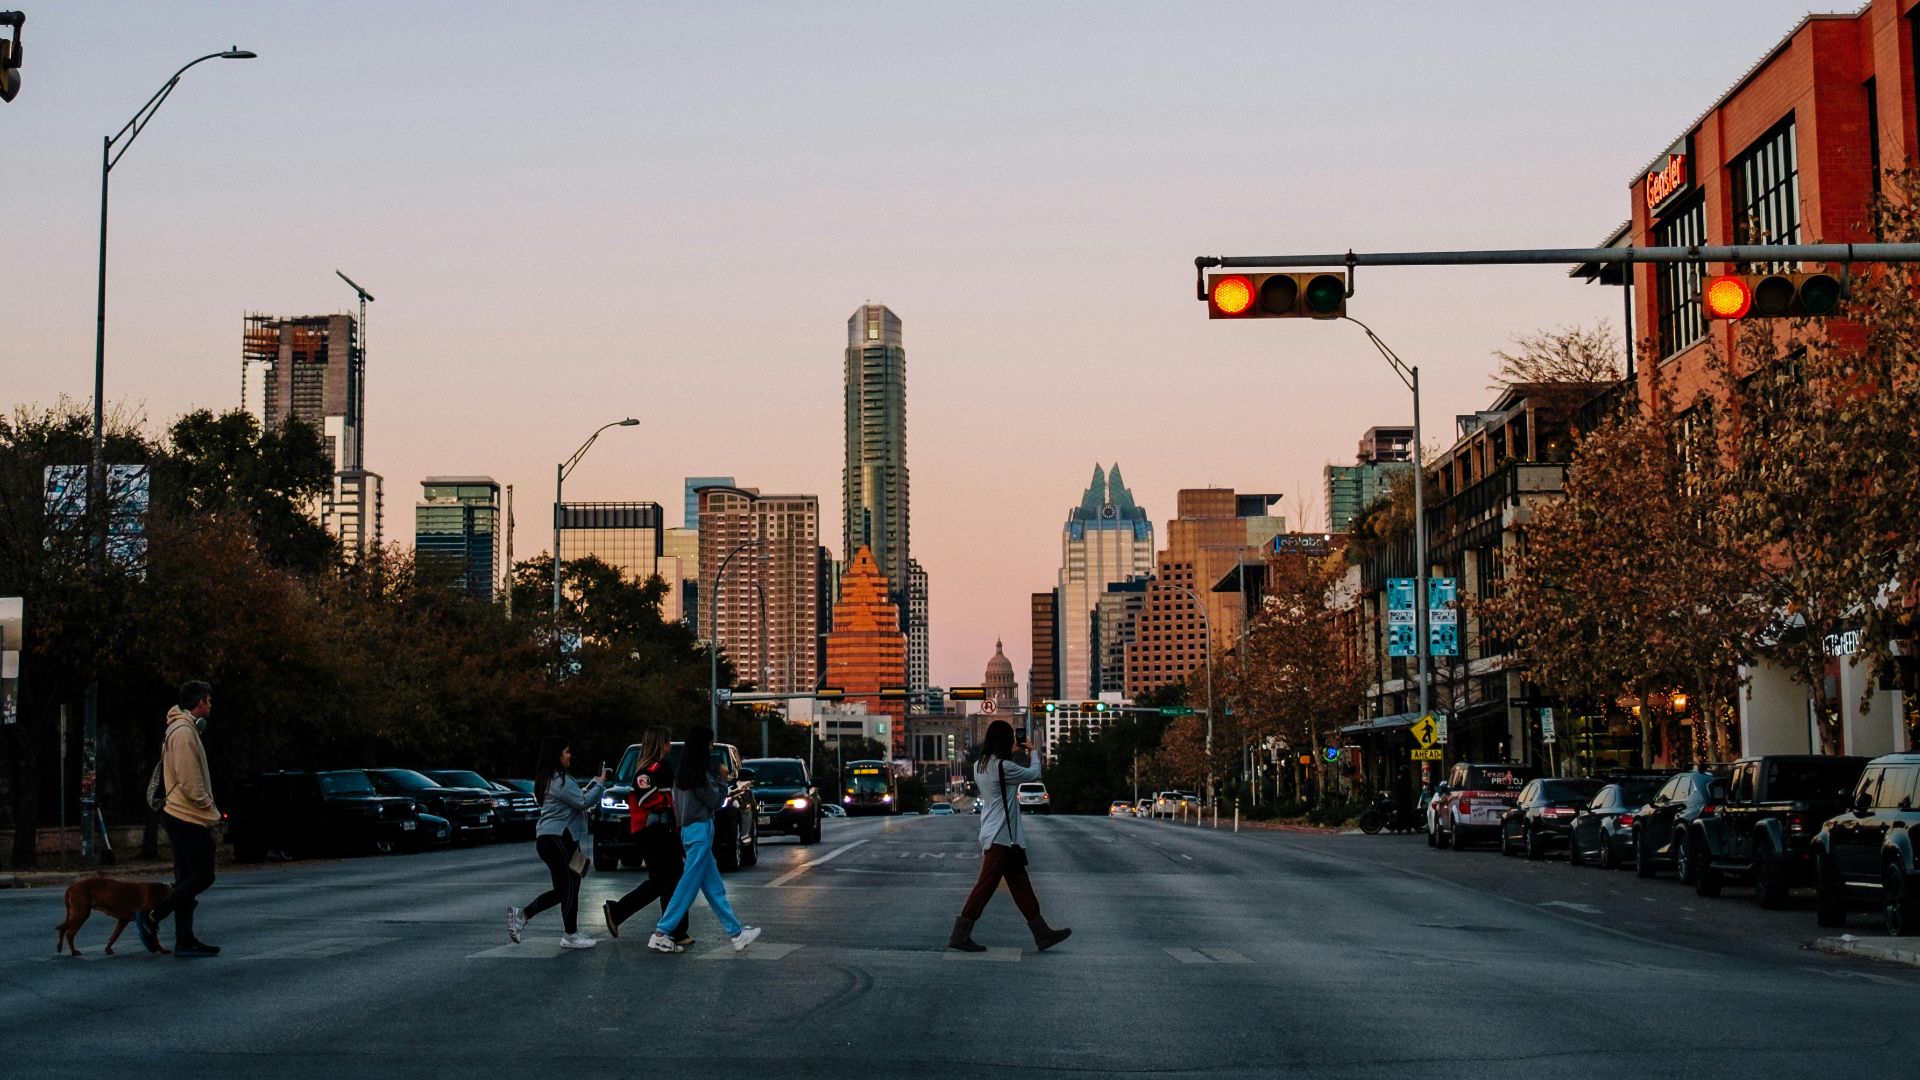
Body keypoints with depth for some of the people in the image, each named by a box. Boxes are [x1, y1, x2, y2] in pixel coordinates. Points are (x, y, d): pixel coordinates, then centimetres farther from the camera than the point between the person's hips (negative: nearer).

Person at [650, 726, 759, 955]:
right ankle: (661, 934, -5)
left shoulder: (683, 774, 11)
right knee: (689, 885, -6)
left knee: (714, 887, 10)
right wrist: (723, 784, 5)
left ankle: (737, 932, 14)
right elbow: (714, 800, -10)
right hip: (700, 830, -10)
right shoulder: (700, 774, -15)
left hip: (689, 830, 10)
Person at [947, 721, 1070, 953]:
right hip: (1001, 837, -10)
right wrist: (1032, 752, 14)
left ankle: (1042, 934, 15)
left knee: (1020, 885, 11)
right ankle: (960, 934, -3)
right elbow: (1033, 773, -4)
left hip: (992, 835, 10)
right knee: (986, 885, -5)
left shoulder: (980, 765, 8)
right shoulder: (1003, 766, -18)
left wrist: (1018, 754, 23)